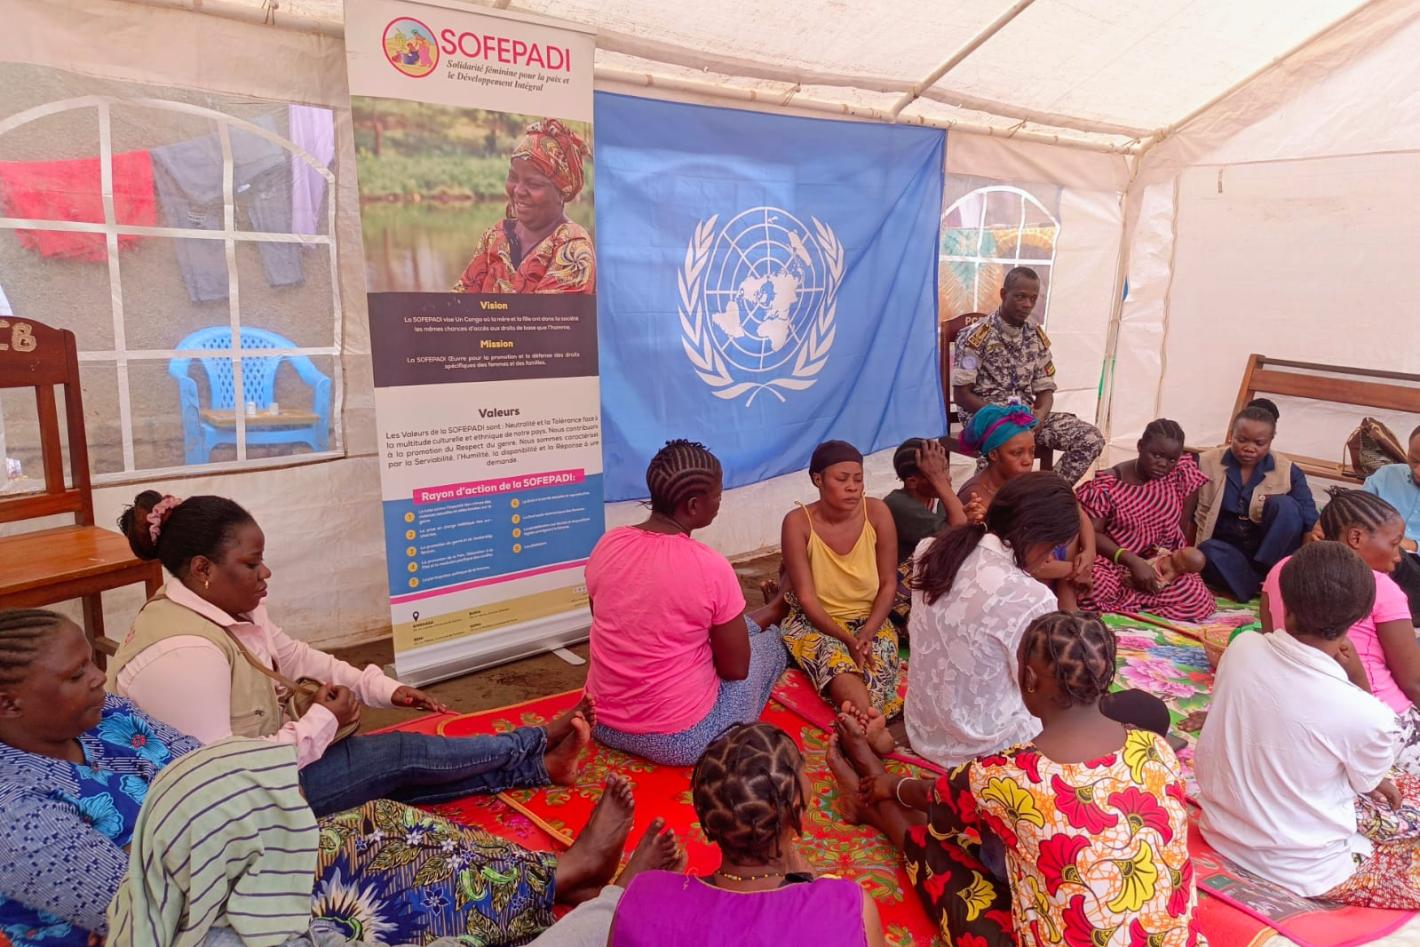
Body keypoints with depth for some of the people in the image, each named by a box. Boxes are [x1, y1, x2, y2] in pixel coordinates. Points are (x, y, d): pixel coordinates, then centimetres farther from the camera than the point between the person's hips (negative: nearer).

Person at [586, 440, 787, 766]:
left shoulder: (607, 545, -7)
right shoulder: (711, 567, -23)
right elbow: (736, 669, -11)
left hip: (603, 724, 6)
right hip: (680, 741, -6)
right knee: (770, 640, 21)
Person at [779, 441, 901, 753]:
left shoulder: (877, 512, -10)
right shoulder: (798, 522, -15)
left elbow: (889, 584, -5)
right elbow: (806, 596, -15)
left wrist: (867, 633, -19)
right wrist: (847, 638, -25)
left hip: (870, 620, 3)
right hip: (816, 622, -3)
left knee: (874, 665, -32)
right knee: (835, 659, -35)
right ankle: (875, 732, -45)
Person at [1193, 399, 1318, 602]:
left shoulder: (1289, 472, -4)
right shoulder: (1206, 463, -4)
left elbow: (1311, 524, -8)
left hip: (1271, 554, 1)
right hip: (1224, 551, -1)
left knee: (1284, 505, -26)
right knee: (1209, 551, -36)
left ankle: (1265, 575, -21)